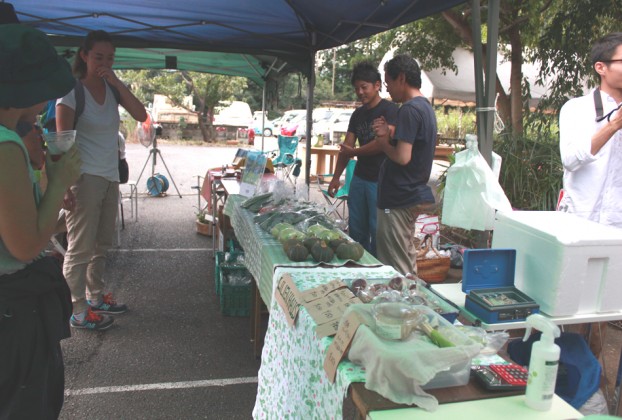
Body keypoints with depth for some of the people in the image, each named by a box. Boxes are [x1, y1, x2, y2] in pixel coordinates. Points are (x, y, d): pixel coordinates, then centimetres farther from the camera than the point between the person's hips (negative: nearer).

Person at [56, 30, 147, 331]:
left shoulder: (112, 88, 8)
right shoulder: (72, 90, -10)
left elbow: (141, 115, -3)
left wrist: (117, 82, -10)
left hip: (110, 177, 7)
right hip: (84, 178, -7)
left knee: (101, 244, 16)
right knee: (81, 248, -1)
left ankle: (95, 297, 31)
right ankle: (78, 313, 10)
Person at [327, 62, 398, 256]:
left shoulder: (389, 110, -8)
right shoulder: (358, 114, 14)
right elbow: (346, 147, 14)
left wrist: (354, 152, -7)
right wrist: (336, 178, 10)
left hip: (380, 181, -7)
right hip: (359, 178, 7)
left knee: (377, 231, -1)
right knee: (356, 230, 12)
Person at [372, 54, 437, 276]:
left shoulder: (409, 109, -17)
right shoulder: (426, 106, 14)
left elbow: (402, 156, -24)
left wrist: (383, 143, -6)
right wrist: (388, 135, 2)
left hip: (399, 200, -10)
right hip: (415, 195, 10)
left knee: (396, 269, -2)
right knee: (407, 259, 19)